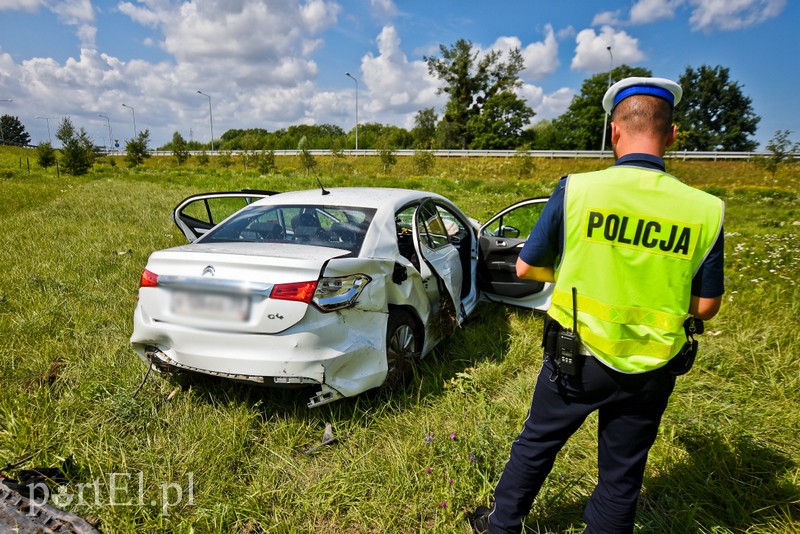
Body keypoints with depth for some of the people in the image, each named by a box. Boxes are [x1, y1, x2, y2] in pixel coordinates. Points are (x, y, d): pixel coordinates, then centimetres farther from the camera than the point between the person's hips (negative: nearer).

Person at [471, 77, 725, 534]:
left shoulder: (576, 189, -16)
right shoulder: (706, 210, -10)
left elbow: (525, 268, -6)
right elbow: (705, 306, -1)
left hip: (575, 357, -1)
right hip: (650, 370, 2)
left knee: (536, 444, 21)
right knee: (623, 472, 20)